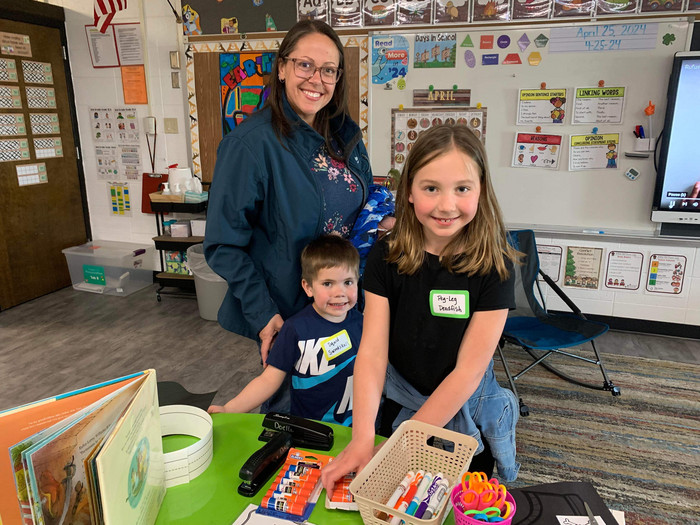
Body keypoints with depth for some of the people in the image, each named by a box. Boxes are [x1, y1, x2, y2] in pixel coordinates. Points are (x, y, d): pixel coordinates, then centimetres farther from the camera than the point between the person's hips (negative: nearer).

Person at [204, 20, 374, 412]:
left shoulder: (346, 136, 0)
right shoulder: (251, 142, -20)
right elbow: (224, 244, -17)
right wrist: (262, 313, -20)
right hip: (284, 310, -5)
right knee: (289, 403, 16)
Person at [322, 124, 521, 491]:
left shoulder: (493, 265, -21)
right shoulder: (386, 256, -14)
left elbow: (469, 370, -21)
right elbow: (372, 351, -18)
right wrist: (363, 438, -30)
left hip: (466, 416, -1)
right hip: (398, 407, 2)